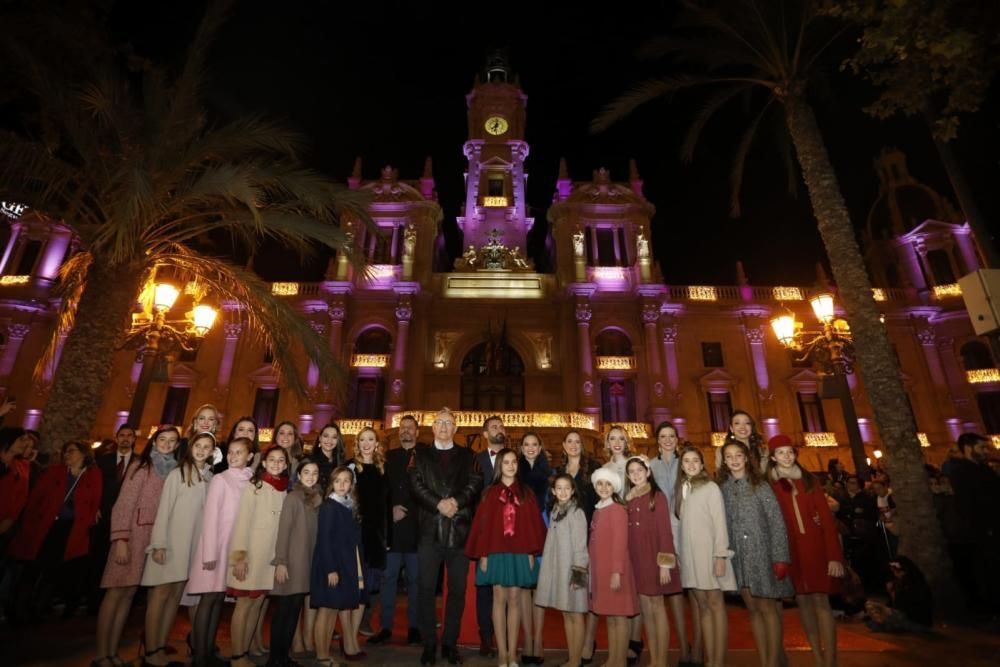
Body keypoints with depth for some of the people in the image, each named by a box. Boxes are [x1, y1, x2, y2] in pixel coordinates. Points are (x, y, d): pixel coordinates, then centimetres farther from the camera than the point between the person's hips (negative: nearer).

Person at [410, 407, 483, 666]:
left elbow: (475, 483, -2)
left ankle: (450, 643, 23)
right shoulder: (420, 455, 8)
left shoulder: (467, 456, 10)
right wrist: (439, 504, -16)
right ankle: (429, 644, 21)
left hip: (459, 531, 1)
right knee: (427, 590, 6)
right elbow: (417, 485, -4)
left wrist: (456, 501, -17)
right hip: (430, 531, -1)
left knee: (457, 590, 9)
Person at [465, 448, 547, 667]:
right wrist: (482, 554, -6)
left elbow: (533, 524, 3)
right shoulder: (490, 493, 0)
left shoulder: (526, 494, 4)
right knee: (500, 599, 4)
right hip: (496, 553, -1)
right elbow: (482, 524, -1)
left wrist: (532, 552, -3)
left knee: (514, 600, 7)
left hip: (519, 553, 1)